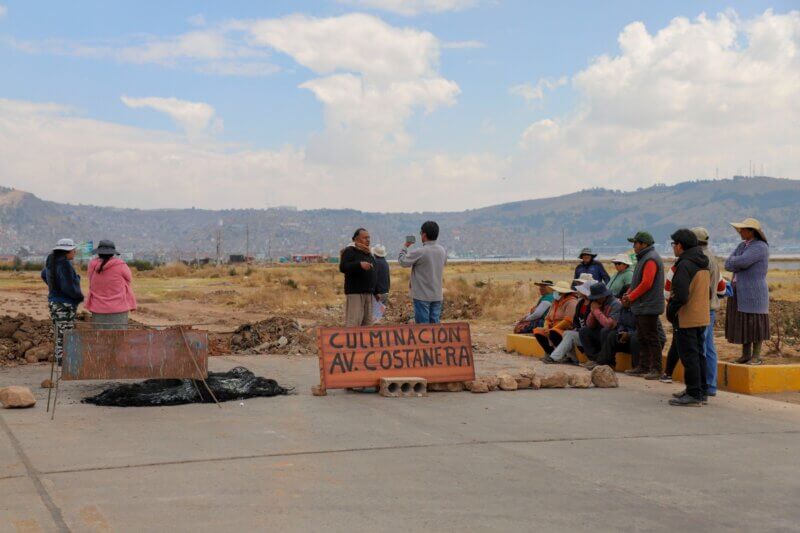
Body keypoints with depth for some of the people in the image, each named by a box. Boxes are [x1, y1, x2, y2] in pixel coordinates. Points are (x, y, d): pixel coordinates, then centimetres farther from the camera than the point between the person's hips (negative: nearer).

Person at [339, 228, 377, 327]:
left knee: (367, 321, 6)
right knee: (353, 321, -14)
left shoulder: (368, 254, 21)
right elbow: (343, 267, -19)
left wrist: (375, 292, 24)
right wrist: (360, 265, -32)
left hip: (368, 293, 8)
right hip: (354, 292, -8)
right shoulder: (349, 251, -4)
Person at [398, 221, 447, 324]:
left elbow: (402, 261, -8)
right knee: (435, 325, 11)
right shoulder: (442, 251, 2)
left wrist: (405, 247, 8)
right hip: (437, 295, 6)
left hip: (422, 296, -6)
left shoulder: (420, 252, -18)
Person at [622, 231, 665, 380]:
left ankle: (656, 369, -4)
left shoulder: (650, 259, -16)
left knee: (651, 338, -7)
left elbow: (646, 284, -23)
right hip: (642, 307, 11)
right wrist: (628, 294, 6)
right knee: (642, 338, 15)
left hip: (649, 307, -11)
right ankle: (643, 367, 21)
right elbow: (637, 281, 21)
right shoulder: (644, 258, 17)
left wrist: (631, 297, -14)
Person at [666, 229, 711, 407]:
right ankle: (702, 391, 23)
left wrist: (670, 312, -10)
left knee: (689, 357, -4)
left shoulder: (684, 265, -18)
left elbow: (680, 296, -24)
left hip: (686, 319, -9)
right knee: (698, 355, 17)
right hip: (702, 317, 9)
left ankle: (693, 394, -1)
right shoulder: (703, 265, 13)